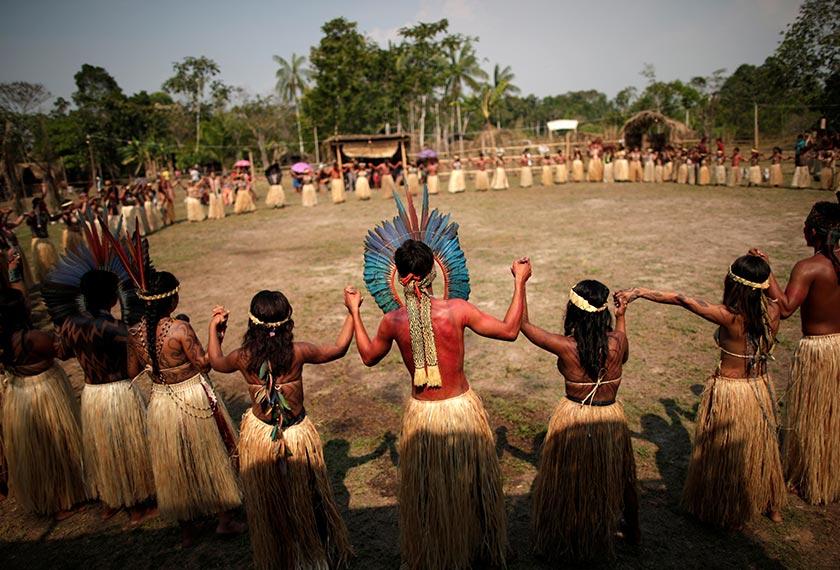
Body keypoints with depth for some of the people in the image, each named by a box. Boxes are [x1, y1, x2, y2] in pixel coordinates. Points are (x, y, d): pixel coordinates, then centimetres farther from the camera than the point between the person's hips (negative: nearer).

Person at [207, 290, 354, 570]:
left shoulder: (244, 357, -15)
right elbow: (339, 348, -4)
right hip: (298, 435, -1)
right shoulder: (298, 352, -21)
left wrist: (214, 328, 21)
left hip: (258, 436, 1)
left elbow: (216, 362, 9)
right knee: (308, 499, 19)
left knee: (268, 504, 22)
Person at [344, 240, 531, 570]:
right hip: (462, 407, 0)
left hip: (421, 414, 0)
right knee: (473, 483, 23)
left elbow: (369, 356, 7)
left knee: (427, 492, 21)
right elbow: (510, 330, -6)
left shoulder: (393, 321, -14)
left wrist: (354, 311, 16)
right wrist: (520, 281, 3)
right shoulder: (457, 310, -19)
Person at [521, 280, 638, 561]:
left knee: (567, 483, 19)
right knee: (618, 478, 27)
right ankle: (632, 531, 51)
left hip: (573, 420, -2)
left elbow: (524, 324, -11)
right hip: (611, 420, 3)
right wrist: (621, 317, 19)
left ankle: (562, 541, 38)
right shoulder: (618, 341, -16)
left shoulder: (565, 346, -23)